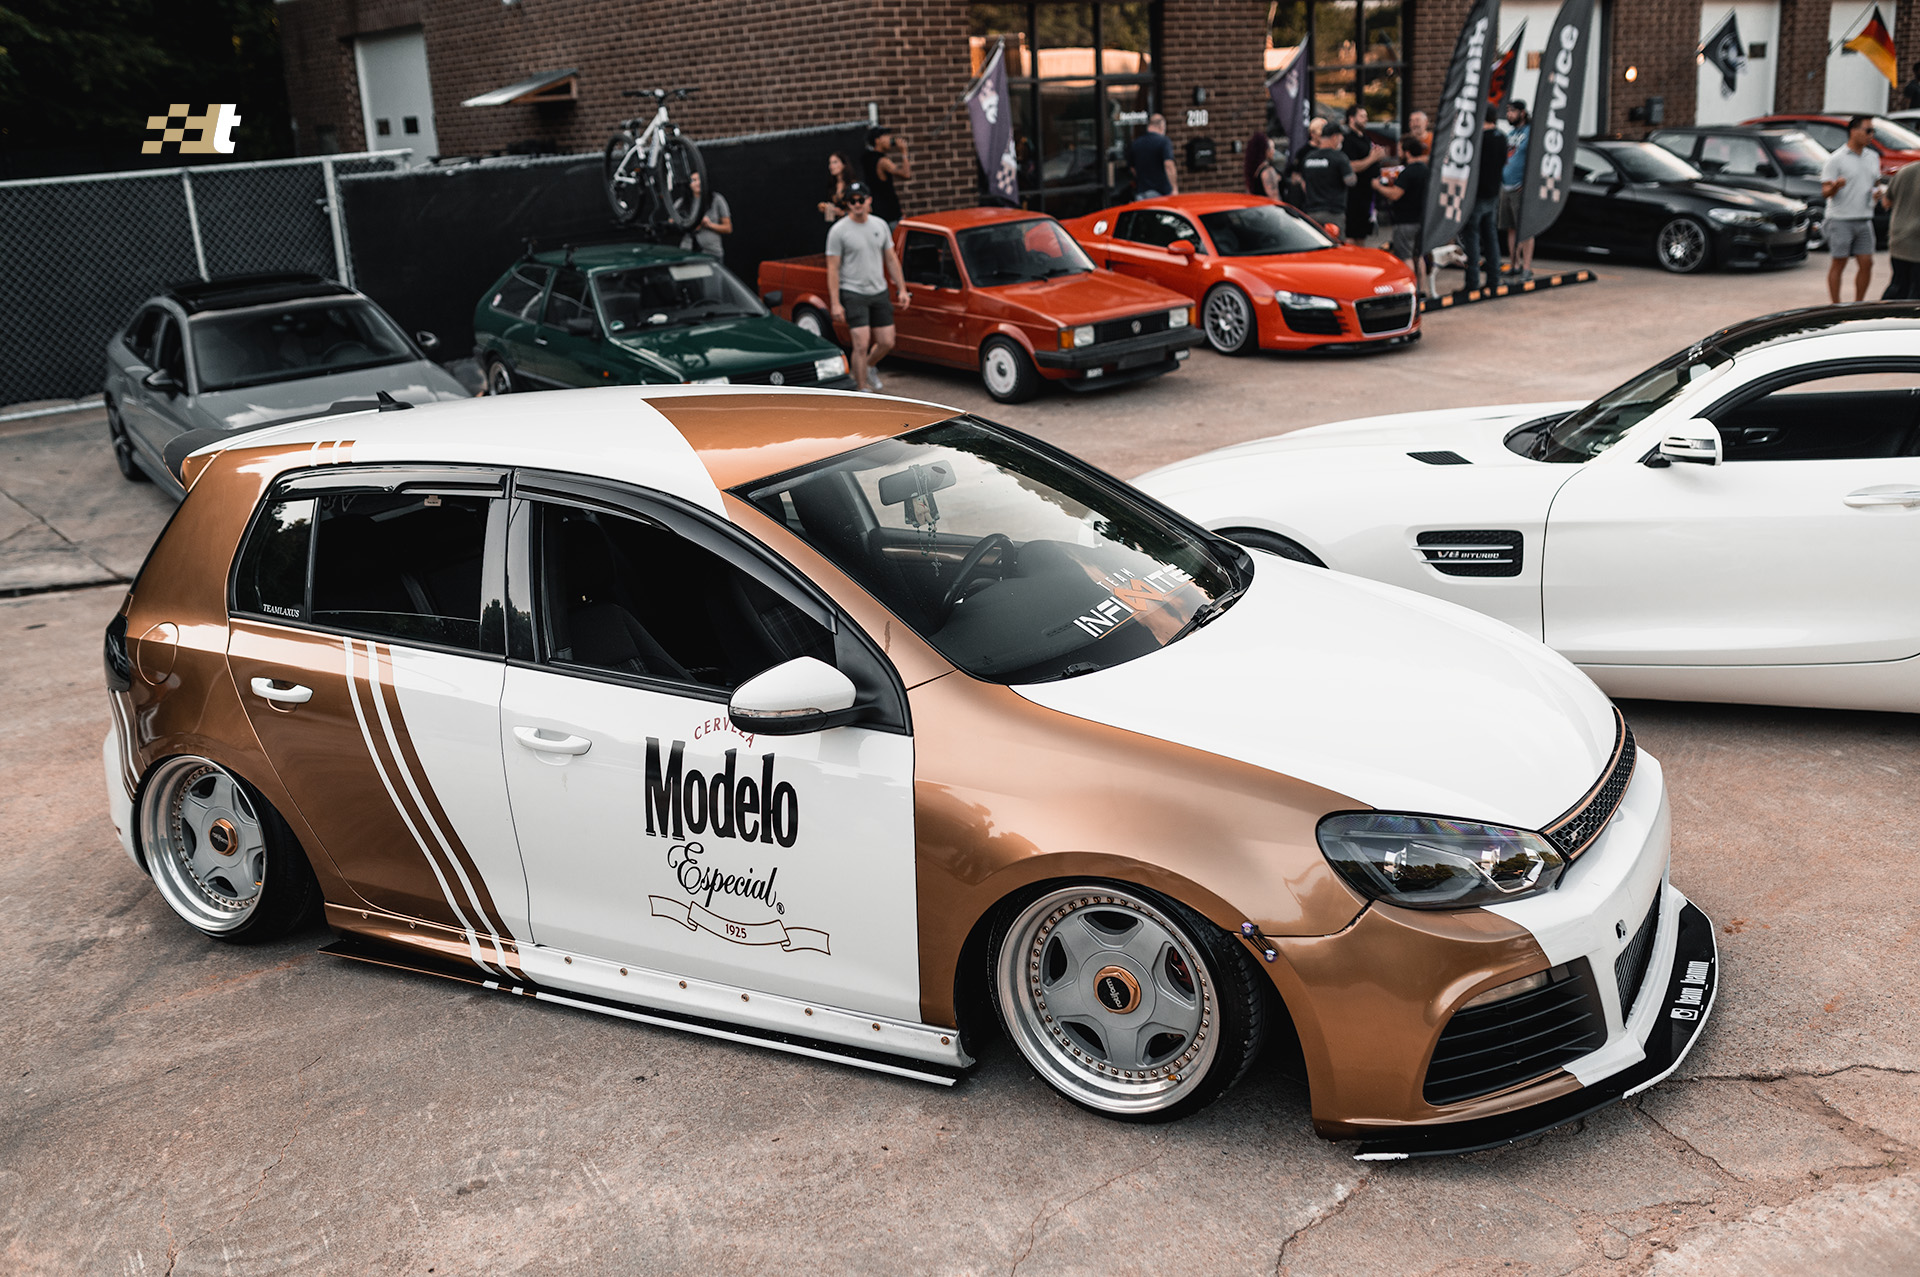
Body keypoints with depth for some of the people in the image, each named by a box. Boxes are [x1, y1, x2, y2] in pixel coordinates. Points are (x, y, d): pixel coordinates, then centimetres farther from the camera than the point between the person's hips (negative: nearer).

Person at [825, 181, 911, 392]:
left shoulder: (880, 225, 7)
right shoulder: (839, 230, -7)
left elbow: (891, 259, 15)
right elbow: (833, 268, -8)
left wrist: (902, 289, 9)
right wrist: (835, 303, -15)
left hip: (879, 293, 5)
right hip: (853, 294, -5)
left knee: (886, 342, 6)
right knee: (862, 345, -11)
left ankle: (868, 367, 36)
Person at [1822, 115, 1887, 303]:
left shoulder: (1872, 157, 14)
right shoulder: (1836, 159, -6)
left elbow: (1875, 183, 24)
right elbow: (1825, 193, -10)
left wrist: (1881, 194, 3)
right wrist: (1836, 186, -32)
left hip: (1864, 220, 6)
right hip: (1841, 220, -6)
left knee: (1866, 263, 2)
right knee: (1839, 264, -1)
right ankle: (1835, 306, 6)